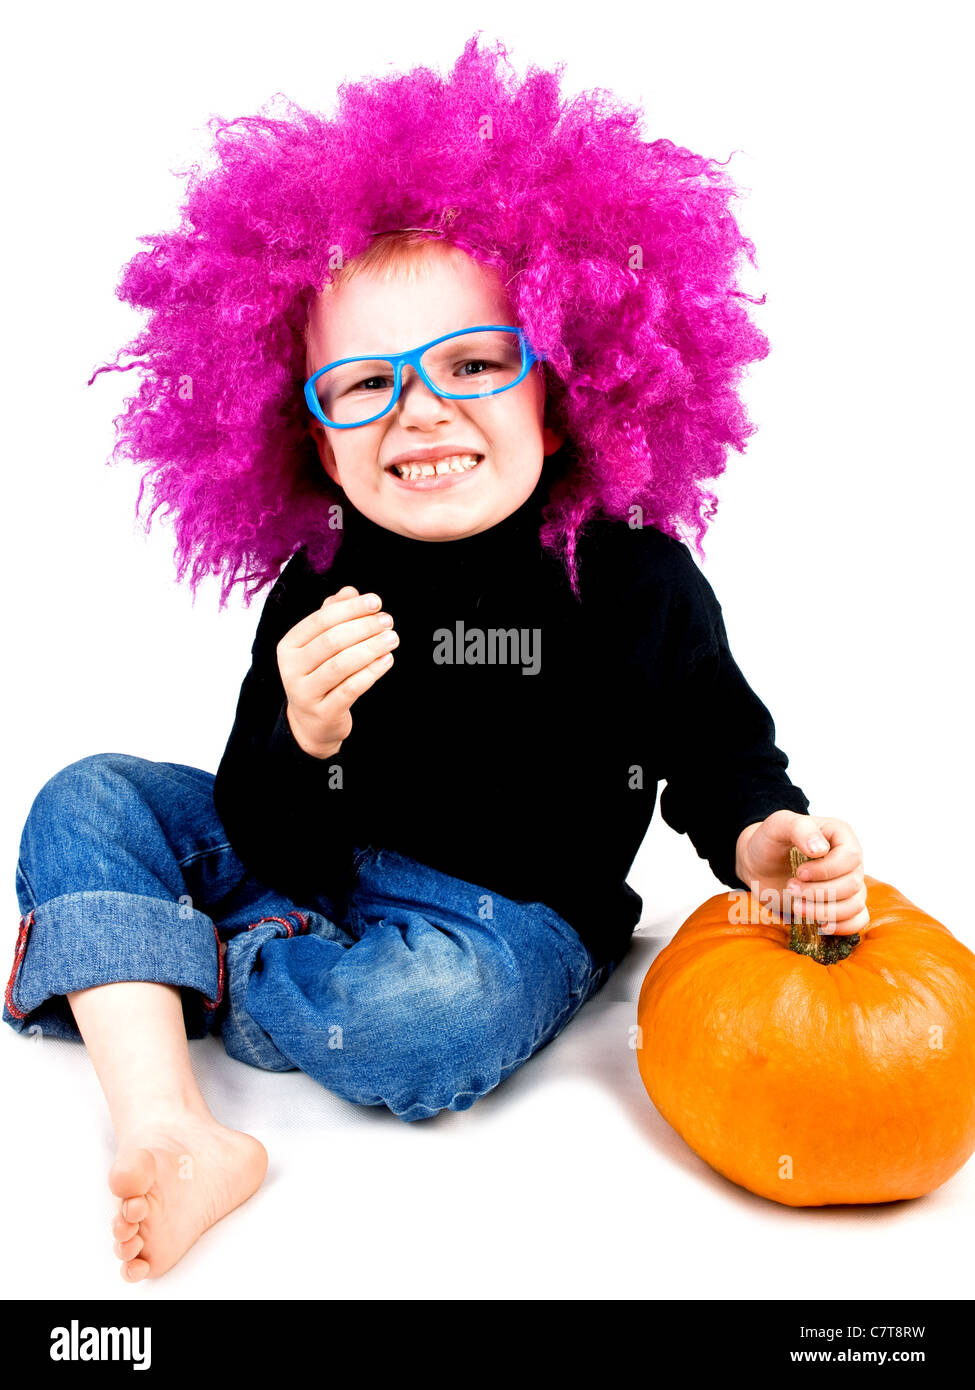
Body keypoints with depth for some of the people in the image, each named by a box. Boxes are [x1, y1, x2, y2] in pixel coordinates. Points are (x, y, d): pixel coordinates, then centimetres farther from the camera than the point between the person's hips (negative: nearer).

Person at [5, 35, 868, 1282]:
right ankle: (168, 1129, -25)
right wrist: (304, 740, -33)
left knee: (421, 1023, -37)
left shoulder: (638, 583, -15)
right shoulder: (319, 597, -10)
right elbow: (277, 849, -10)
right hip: (319, 878, 4)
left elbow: (721, 755, -2)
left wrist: (771, 842, -25)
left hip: (515, 911, -3)